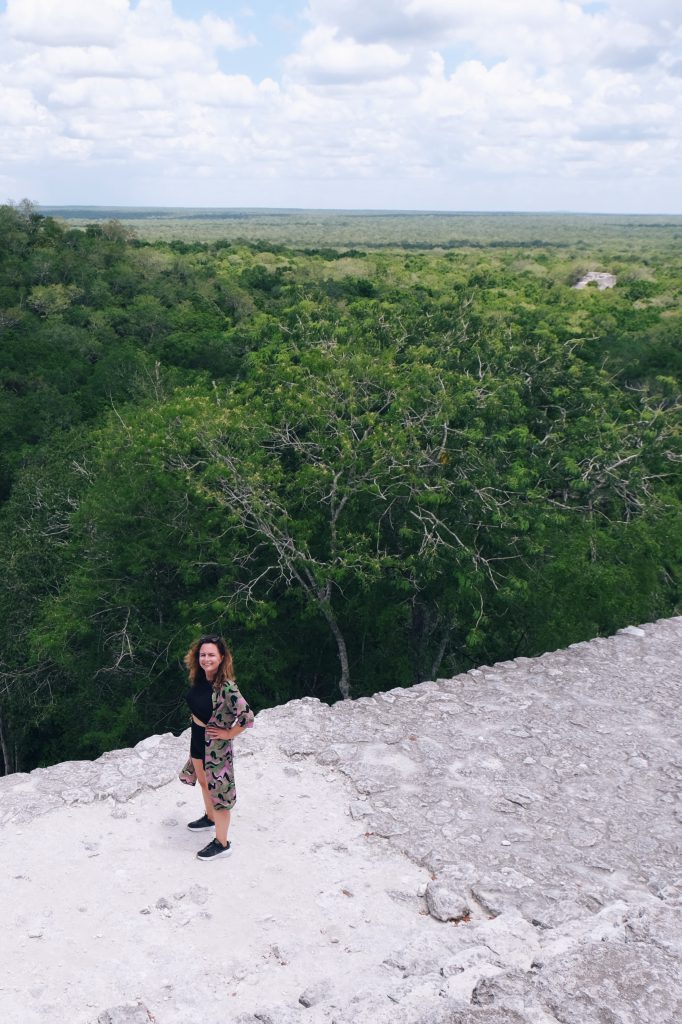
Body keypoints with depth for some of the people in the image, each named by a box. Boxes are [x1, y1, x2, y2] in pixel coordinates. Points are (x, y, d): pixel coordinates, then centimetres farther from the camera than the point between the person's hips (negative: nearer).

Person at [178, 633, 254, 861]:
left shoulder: (226, 687, -29)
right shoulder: (200, 679, -5)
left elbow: (247, 717, -33)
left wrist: (228, 733, -21)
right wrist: (196, 718, 6)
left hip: (215, 743, -8)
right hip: (197, 738, 8)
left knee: (217, 789, 4)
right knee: (203, 782, 28)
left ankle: (222, 843, 20)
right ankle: (210, 817, 54)